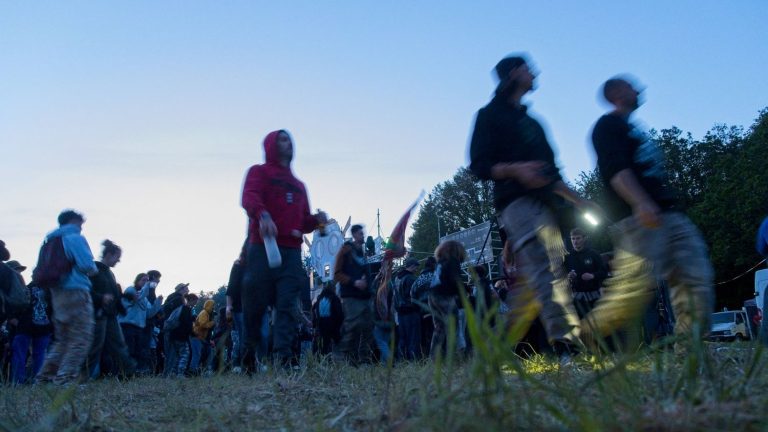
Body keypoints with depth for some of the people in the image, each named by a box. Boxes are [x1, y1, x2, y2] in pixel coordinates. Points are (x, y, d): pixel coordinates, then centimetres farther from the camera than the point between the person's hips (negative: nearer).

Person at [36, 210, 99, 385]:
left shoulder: (52, 241, 17)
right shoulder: (76, 238, -7)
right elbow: (87, 265, -17)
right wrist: (94, 269, 4)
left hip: (57, 295, 9)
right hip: (76, 293, -9)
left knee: (63, 340, 18)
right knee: (81, 340, -6)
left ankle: (45, 376, 15)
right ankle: (65, 379, -12)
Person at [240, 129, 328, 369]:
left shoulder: (298, 185, 29)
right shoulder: (259, 172, 11)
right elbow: (249, 197, -11)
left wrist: (316, 220, 5)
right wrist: (263, 215, -32)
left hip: (292, 252, 5)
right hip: (262, 248, -4)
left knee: (287, 306, -8)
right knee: (255, 305, -4)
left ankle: (284, 358, -17)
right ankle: (247, 358, 8)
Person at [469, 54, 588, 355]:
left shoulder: (531, 122, 29)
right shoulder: (491, 115, 7)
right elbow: (479, 165, -4)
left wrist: (578, 201, 24)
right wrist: (515, 169, -21)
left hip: (545, 203, 8)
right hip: (518, 203, -8)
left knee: (555, 276, 2)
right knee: (544, 271, -23)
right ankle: (565, 343, -34)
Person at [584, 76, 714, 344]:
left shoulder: (630, 129, 30)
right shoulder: (608, 125, 0)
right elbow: (616, 169, -17)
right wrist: (641, 203, -32)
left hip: (669, 214, 10)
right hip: (639, 217, -10)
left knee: (695, 277, -3)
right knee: (638, 284, -19)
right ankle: (585, 338, -7)